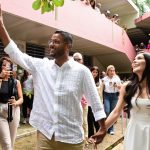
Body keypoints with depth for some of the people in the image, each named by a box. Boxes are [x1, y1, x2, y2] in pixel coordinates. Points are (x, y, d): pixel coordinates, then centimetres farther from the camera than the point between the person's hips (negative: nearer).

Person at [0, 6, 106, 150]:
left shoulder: (82, 71, -11)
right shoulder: (40, 66, 0)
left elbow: (95, 101, -7)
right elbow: (16, 54, -2)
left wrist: (103, 128, -3)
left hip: (72, 136, -2)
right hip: (44, 133, 2)